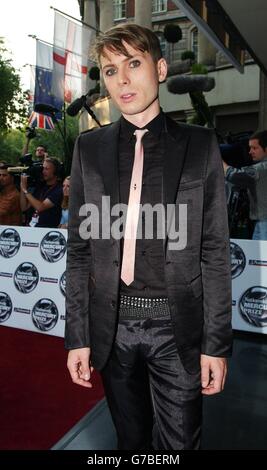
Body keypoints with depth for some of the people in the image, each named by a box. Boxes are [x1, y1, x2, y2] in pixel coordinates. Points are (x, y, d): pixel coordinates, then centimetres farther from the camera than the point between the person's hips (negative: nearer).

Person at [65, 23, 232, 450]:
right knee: (131, 439, 21)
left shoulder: (200, 146, -2)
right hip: (112, 325, 2)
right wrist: (77, 335, 1)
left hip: (177, 326, -1)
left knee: (179, 442, 13)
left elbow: (215, 251, -3)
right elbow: (79, 248, 3)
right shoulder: (89, 148, 3)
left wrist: (217, 343, -5)